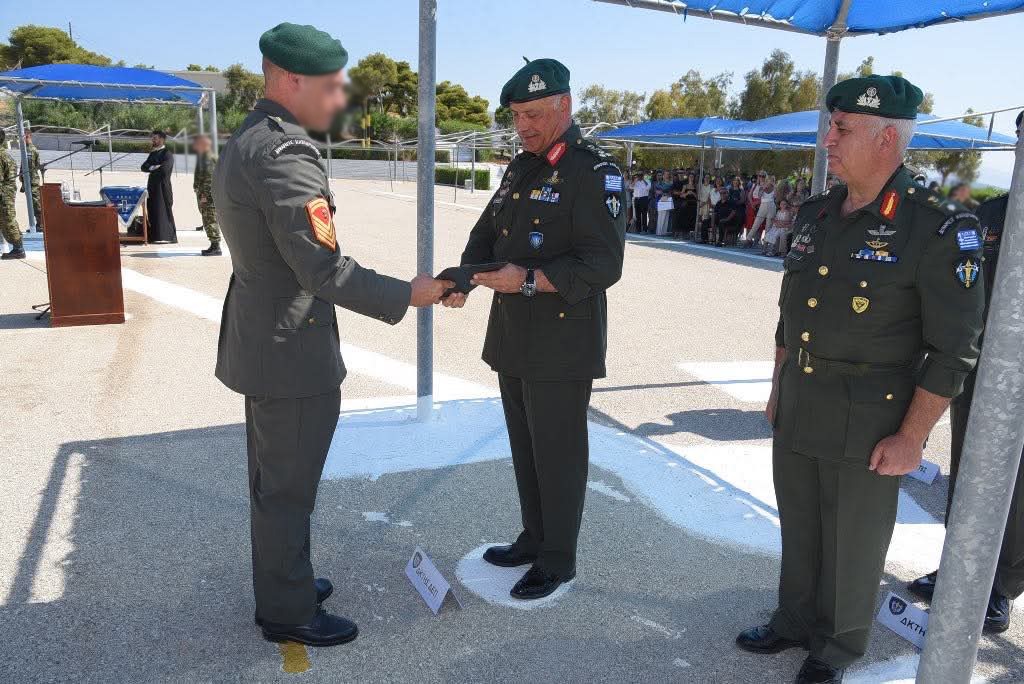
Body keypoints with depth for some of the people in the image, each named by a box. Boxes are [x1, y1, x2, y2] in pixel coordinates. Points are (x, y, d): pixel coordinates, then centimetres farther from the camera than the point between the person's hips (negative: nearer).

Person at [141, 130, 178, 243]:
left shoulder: (167, 154, -7)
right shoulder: (153, 153, 17)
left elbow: (164, 169, -21)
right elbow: (144, 167, 8)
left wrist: (151, 168, -4)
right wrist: (155, 167, -11)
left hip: (163, 187, -7)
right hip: (152, 186, 7)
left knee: (163, 211, -4)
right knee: (153, 211, 7)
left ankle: (166, 236, 1)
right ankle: (154, 236, 13)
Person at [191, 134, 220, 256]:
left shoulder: (209, 158, -14)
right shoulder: (201, 157, 17)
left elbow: (209, 178, -20)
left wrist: (204, 194, -21)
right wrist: (200, 194, 20)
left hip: (209, 195, -10)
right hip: (203, 194, 10)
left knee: (211, 220, -7)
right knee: (207, 221, 12)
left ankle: (216, 247, -3)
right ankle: (214, 245, 18)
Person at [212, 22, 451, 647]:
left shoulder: (245, 141, 9)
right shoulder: (285, 153, -23)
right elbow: (323, 270, -26)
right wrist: (407, 295, -15)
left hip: (263, 341, 10)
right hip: (292, 352, -10)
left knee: (273, 478, 22)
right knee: (289, 487, 6)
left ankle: (281, 580, 41)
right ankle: (288, 611, 25)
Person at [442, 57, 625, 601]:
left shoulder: (592, 170, -12)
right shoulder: (521, 167, 14)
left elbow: (603, 264, -18)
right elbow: (487, 232, 18)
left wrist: (528, 280, -24)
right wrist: (464, 277, -1)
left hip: (561, 345, -8)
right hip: (513, 338, 8)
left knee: (557, 454, 4)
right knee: (524, 448, 19)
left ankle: (557, 561, 22)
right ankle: (533, 539, 37)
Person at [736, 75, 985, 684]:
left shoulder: (939, 228, -15)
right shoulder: (817, 214, 6)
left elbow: (954, 350, -14)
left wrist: (912, 438, -14)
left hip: (867, 427, -6)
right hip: (797, 414, 6)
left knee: (852, 547, 12)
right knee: (799, 531, 20)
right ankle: (796, 622, 42)